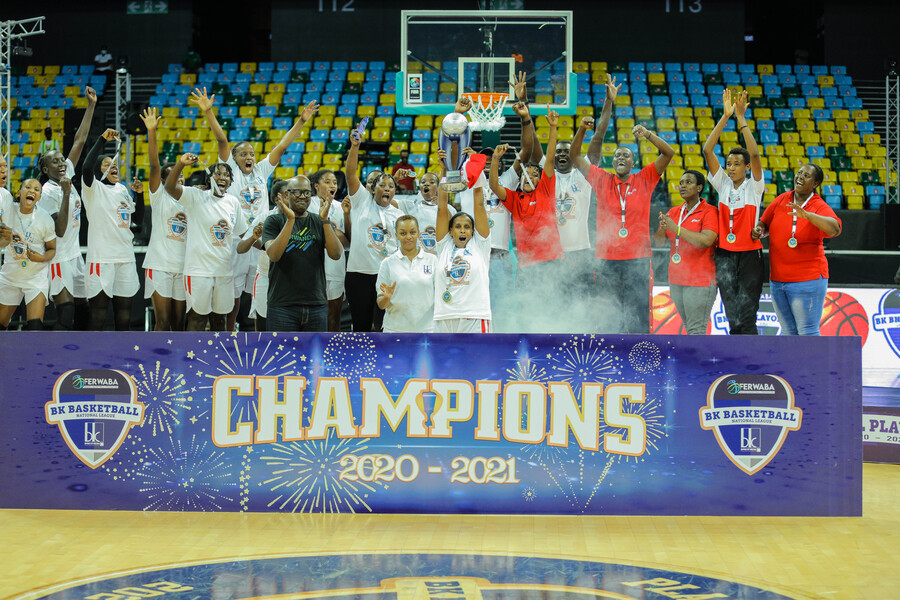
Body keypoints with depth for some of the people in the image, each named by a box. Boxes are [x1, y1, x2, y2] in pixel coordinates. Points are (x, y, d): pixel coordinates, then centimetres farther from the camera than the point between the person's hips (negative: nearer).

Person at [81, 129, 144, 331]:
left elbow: (138, 219, 20)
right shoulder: (94, 188, -1)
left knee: (124, 311, 10)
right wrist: (102, 139, -18)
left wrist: (139, 193, 6)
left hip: (125, 256, 6)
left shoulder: (122, 190, 18)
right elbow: (87, 167, -22)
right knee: (98, 312, -6)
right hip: (101, 258, -6)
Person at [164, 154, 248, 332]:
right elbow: (170, 187, -21)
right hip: (198, 270, -5)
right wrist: (181, 163, -33)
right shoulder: (196, 197, -5)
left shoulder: (233, 202, 9)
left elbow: (243, 233, 20)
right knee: (196, 320, -1)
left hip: (225, 271, 5)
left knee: (219, 321, 14)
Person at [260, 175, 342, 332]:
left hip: (317, 305, 3)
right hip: (282, 305, -3)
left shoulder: (321, 223, 10)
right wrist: (290, 220, -20)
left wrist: (325, 220, -15)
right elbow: (273, 255, -14)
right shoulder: (274, 221, 2)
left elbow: (336, 254, -5)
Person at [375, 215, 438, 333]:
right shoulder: (387, 263, 5)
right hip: (395, 329, 0)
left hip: (426, 329, 0)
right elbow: (381, 304, 3)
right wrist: (386, 297, -17)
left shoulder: (432, 260, 7)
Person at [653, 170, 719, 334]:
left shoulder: (709, 212, -6)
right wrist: (662, 228, -15)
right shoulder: (673, 212, 13)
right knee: (688, 327, 11)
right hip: (676, 280, 7)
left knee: (696, 329, -11)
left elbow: (706, 240, -22)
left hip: (700, 281, -7)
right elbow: (658, 242, 8)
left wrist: (676, 228, -22)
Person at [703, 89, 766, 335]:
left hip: (749, 255, -3)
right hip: (725, 255, 3)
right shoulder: (723, 184, 8)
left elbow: (754, 154, -16)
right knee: (733, 319, 3)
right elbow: (707, 150, -1)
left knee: (746, 318, -7)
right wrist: (725, 117, -8)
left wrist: (741, 119, -18)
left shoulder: (754, 186, 0)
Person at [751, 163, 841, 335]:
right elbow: (765, 222, 20)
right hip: (777, 279, 5)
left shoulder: (820, 207, -8)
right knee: (788, 332, 11)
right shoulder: (781, 200, 6)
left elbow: (835, 229, -26)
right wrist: (759, 230, -4)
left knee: (808, 332, -6)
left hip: (808, 279, -5)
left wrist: (807, 215, -38)